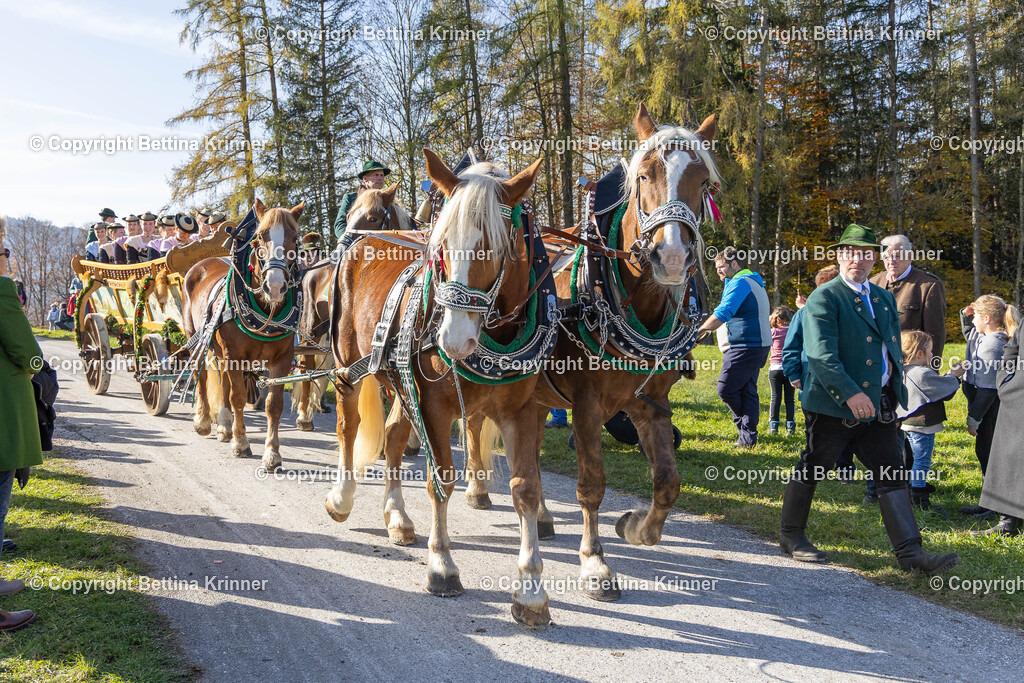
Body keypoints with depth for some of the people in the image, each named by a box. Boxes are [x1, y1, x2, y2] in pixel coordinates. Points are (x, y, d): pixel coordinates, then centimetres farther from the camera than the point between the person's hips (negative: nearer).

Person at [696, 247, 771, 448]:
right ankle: (749, 437, 7)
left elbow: (723, 312, -21)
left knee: (726, 389, -5)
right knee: (748, 390, 9)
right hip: (760, 344, 11)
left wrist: (699, 331, -19)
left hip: (745, 346, -11)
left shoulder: (740, 283, -11)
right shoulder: (754, 282, 21)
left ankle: (746, 432, 11)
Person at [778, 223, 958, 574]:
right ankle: (790, 534, 23)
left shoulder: (885, 298, 16)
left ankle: (910, 552, 7)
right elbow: (821, 354, -19)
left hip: (880, 404, 7)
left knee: (893, 475, 4)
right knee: (811, 470, 7)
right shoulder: (824, 298, -9)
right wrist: (850, 394, -27)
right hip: (835, 405, -7)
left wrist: (897, 392, 16)